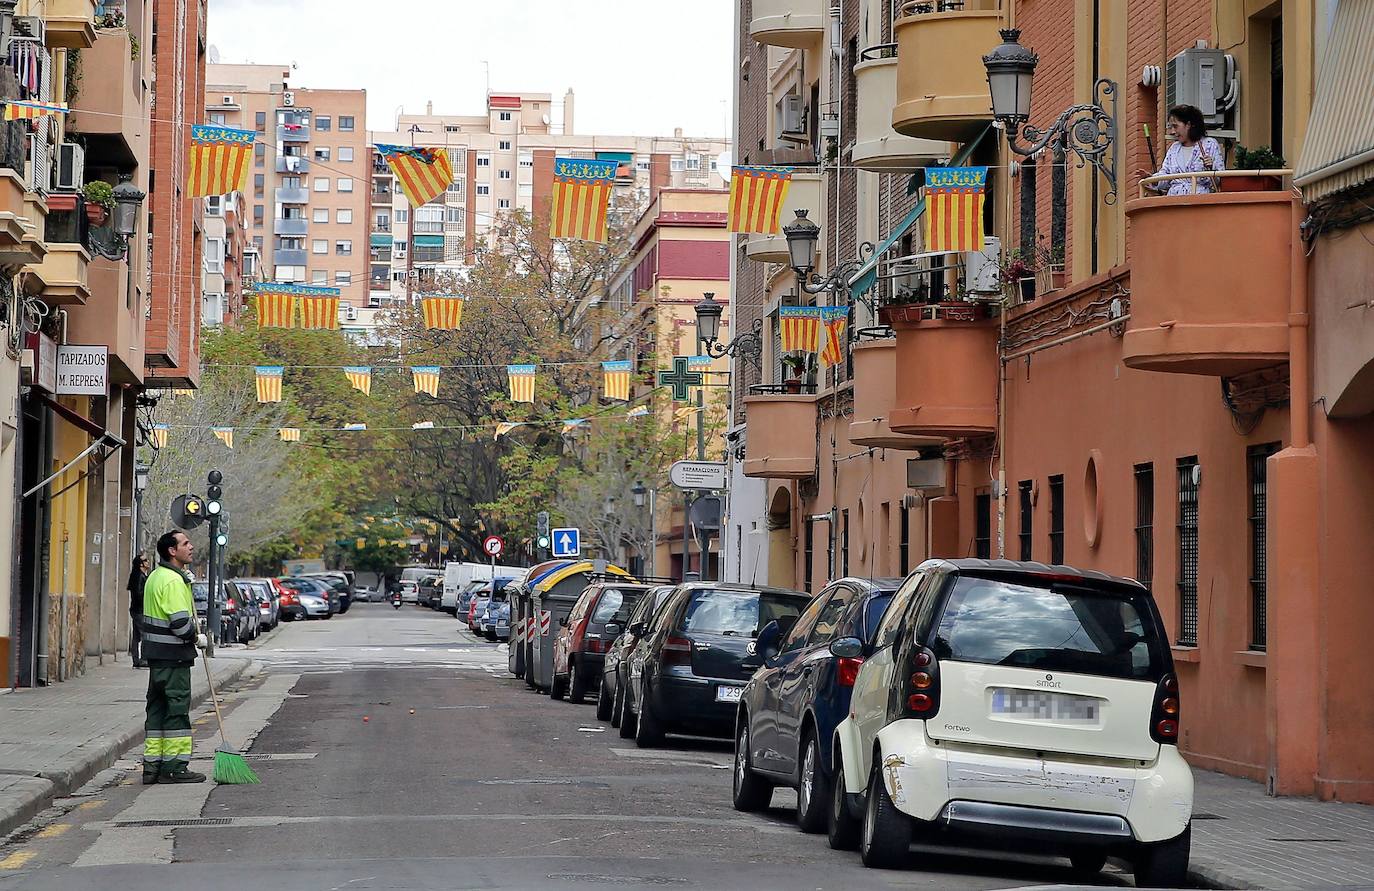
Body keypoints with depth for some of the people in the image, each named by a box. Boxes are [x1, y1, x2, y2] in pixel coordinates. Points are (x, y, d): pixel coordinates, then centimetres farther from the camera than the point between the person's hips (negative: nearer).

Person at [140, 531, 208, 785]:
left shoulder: (156, 577, 16)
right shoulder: (173, 581, -17)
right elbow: (180, 622, -23)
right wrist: (197, 638, -5)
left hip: (156, 656, 10)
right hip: (173, 656, -10)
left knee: (157, 709, 12)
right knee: (177, 709, -5)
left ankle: (152, 766, 15)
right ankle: (174, 767, -3)